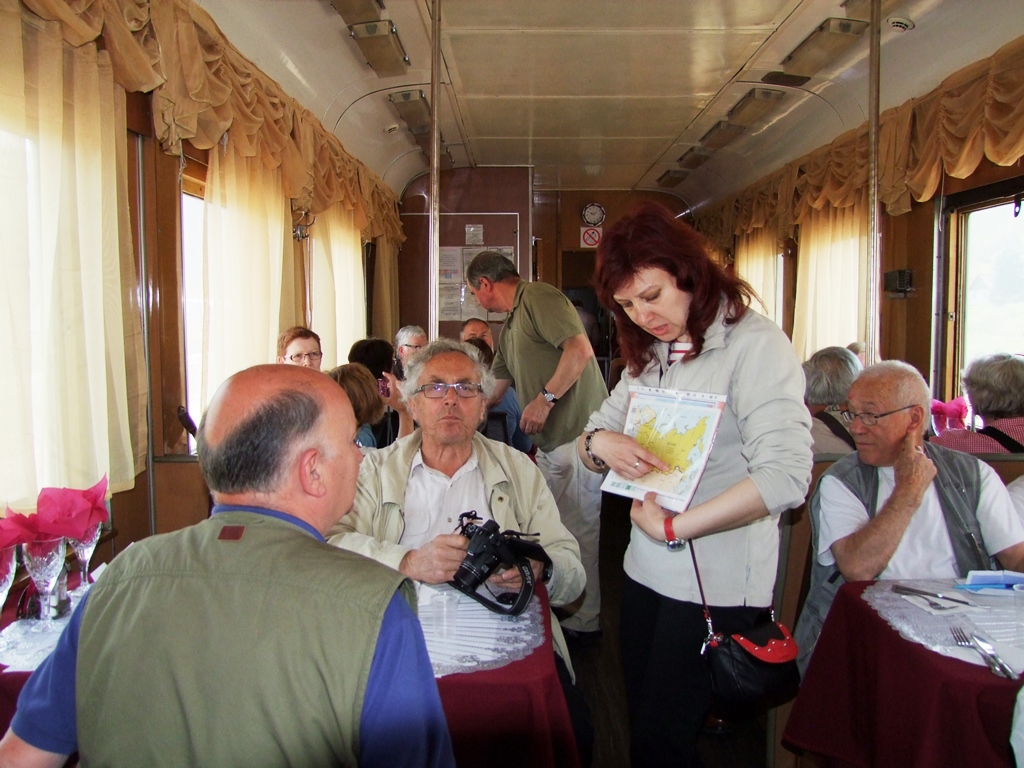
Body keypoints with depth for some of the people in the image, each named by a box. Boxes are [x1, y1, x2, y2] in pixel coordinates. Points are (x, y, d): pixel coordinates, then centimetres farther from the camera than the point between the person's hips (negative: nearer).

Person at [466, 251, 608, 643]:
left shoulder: (538, 297, -9)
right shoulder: (509, 329, 21)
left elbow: (580, 349, -22)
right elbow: (492, 392, 27)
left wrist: (545, 399, -20)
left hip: (578, 436, -10)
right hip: (550, 441, 10)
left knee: (579, 531, -1)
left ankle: (583, 622, 11)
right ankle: (559, 609, 30)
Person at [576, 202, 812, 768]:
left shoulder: (754, 344, -16)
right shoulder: (649, 356, 9)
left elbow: (785, 476, -27)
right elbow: (590, 437, 10)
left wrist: (672, 527, -22)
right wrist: (600, 442, -14)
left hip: (716, 585, -7)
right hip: (645, 571, 8)